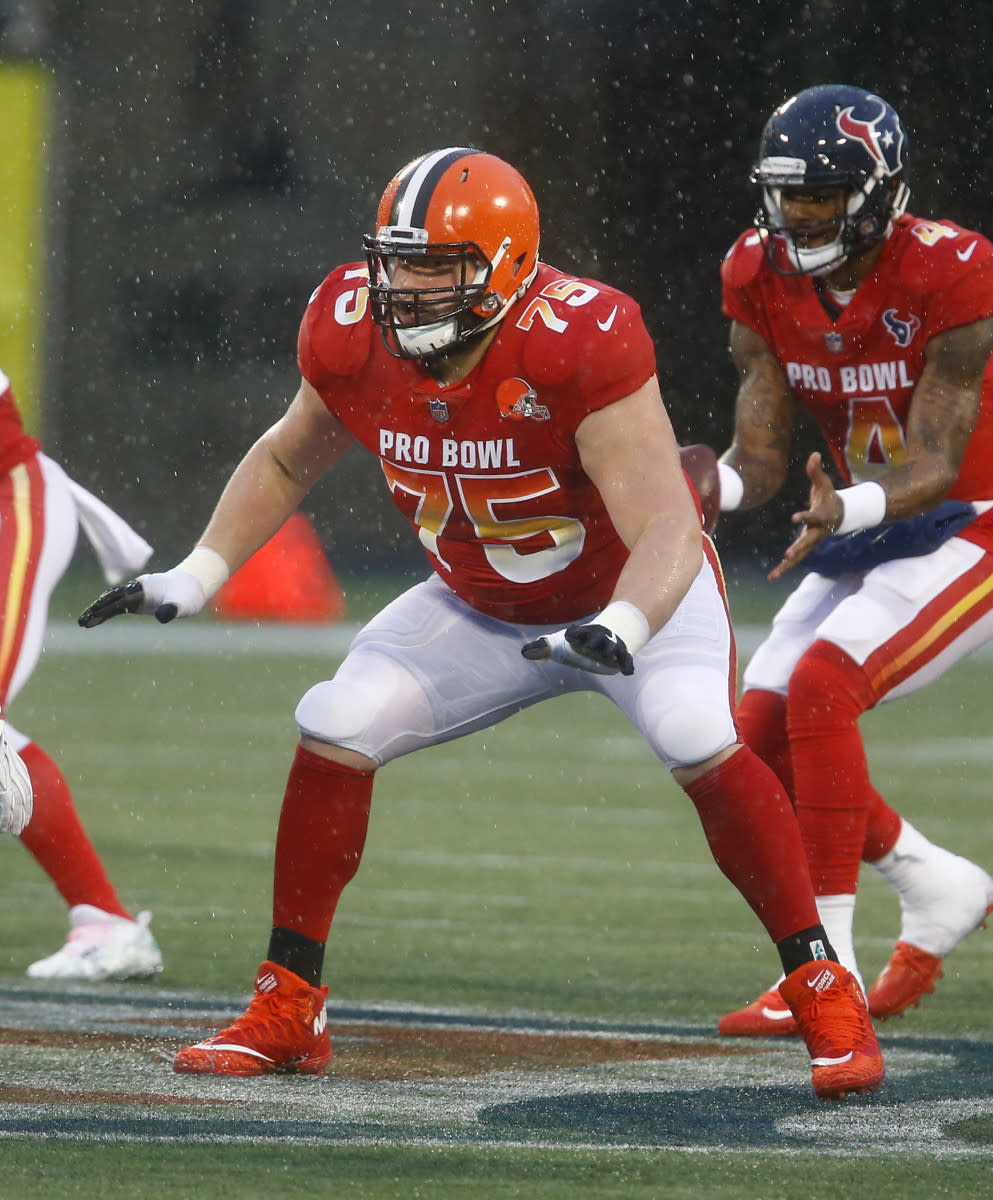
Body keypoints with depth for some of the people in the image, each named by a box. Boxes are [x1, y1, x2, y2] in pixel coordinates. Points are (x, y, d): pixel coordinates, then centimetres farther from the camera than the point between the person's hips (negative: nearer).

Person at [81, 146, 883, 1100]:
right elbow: (287, 460, 5)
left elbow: (667, 529, -40)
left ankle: (825, 996, -15)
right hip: (480, 610, 5)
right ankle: (287, 1011, 3)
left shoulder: (578, 345, -35)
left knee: (698, 741, -29)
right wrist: (195, 577, -2)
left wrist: (622, 629, -58)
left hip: (633, 592, -5)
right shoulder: (352, 337, -19)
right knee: (333, 734, -11)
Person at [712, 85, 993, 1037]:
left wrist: (847, 509, -45)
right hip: (871, 529, 7)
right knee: (761, 734, -2)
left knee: (821, 685, -26)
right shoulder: (761, 280, -6)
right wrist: (711, 484, -30)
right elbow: (760, 457, -7)